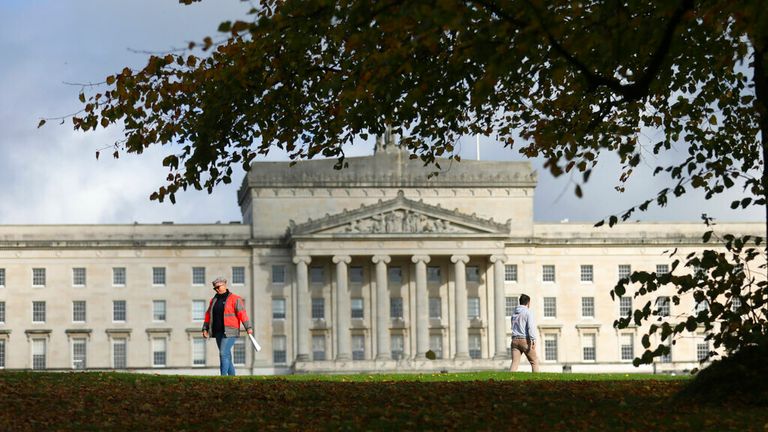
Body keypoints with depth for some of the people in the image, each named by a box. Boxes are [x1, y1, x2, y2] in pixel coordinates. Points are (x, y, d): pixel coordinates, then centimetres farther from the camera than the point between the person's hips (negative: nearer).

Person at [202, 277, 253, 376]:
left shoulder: (234, 299, -4)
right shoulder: (214, 300, 15)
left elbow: (242, 313, -12)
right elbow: (208, 315, 17)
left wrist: (248, 327, -19)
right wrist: (205, 329, 8)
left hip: (230, 332, -7)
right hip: (218, 332, 7)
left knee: (223, 353, -17)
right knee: (227, 356, 8)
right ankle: (232, 377, 13)